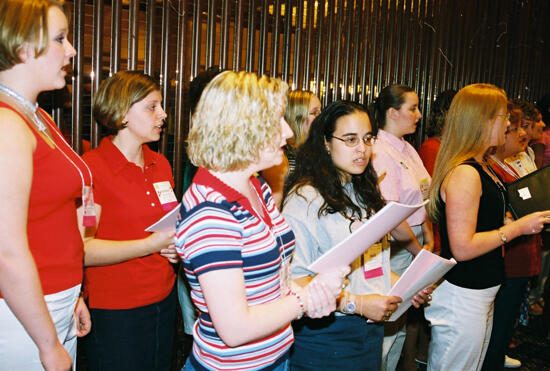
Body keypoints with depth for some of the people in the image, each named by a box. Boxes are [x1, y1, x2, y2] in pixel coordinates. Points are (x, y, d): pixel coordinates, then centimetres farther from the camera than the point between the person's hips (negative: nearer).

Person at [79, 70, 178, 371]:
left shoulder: (160, 164, 9)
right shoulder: (91, 167, -14)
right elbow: (82, 250, -20)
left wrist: (176, 244, 1)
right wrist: (150, 244, -25)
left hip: (163, 298, 7)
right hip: (113, 310, -7)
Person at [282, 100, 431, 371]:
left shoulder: (364, 193, 11)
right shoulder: (305, 198, -17)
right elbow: (294, 278, -23)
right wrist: (357, 303, -23)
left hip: (371, 328, 7)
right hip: (325, 335, -7)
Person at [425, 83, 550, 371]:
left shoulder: (480, 168, 10)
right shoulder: (464, 174, -22)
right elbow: (462, 247, -25)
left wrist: (522, 221, 11)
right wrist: (518, 227, -18)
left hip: (481, 292, 10)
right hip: (462, 296, -10)